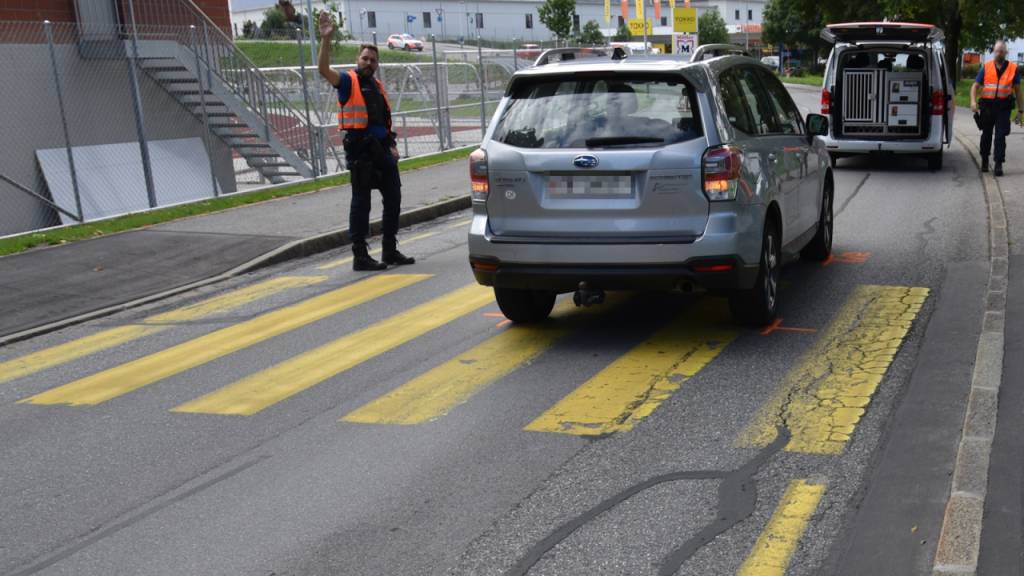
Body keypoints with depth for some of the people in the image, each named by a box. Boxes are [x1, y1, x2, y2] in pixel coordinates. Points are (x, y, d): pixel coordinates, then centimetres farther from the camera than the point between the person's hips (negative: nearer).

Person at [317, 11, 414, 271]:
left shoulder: (377, 86, 19)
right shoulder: (348, 81, -1)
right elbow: (324, 70, -20)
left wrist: (393, 145, 11)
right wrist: (326, 39, -29)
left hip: (382, 150, 7)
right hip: (360, 150, -7)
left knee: (393, 198, 11)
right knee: (361, 202, -4)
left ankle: (390, 250, 22)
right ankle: (360, 256, 1)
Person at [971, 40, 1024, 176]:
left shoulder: (1013, 68, 3)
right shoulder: (986, 67, 4)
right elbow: (975, 86, 5)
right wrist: (973, 101, -12)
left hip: (1003, 107, -2)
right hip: (987, 105, 2)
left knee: (1000, 136, -6)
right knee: (986, 134, 13)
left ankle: (998, 165, -5)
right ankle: (984, 161, 29)